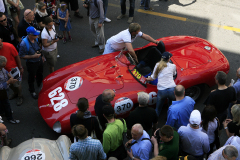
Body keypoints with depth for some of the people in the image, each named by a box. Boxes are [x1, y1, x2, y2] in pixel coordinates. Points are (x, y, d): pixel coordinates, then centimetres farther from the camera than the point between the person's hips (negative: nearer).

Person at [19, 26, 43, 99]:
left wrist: (41, 56, 14)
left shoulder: (35, 38, -13)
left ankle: (40, 85, 59)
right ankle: (32, 91, 41)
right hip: (31, 63, -6)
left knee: (40, 74, 30)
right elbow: (21, 56, -25)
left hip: (39, 60, 6)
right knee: (31, 77, 17)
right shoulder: (24, 44, -33)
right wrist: (33, 56, -30)